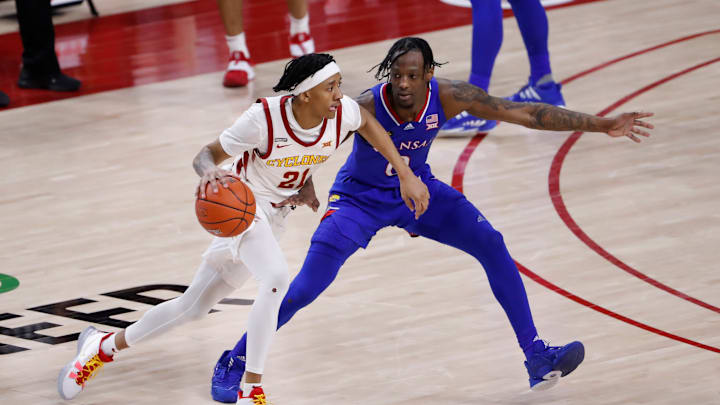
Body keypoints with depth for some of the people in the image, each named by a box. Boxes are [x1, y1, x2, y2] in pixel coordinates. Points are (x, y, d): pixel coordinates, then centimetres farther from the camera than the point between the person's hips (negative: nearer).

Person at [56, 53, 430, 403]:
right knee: (276, 279, -34)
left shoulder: (341, 113, -17)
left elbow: (367, 122, 7)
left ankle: (104, 346, 35)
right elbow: (208, 153, -18)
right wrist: (209, 173, -43)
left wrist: (406, 174, 3)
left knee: (193, 306, 14)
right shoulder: (265, 118, -29)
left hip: (274, 217, 6)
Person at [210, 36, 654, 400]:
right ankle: (233, 364, 6)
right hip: (361, 198, -3)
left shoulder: (449, 96, -24)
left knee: (492, 246, -11)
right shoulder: (366, 107, -33)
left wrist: (601, 125, -20)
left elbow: (526, 113, -20)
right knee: (302, 290, -13)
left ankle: (536, 357, -3)